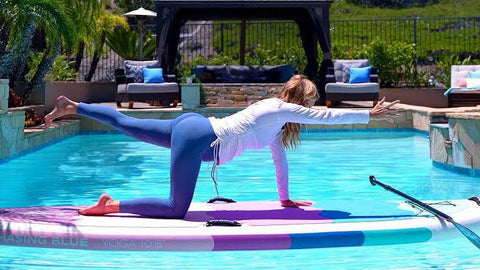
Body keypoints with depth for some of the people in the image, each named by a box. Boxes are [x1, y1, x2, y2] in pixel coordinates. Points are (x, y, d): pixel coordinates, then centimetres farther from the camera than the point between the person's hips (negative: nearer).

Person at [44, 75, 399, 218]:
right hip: (197, 138, -9)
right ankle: (111, 206, -17)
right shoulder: (281, 109, -6)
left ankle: (72, 106, 16)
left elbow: (280, 157, 27)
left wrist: (286, 198, 30)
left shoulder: (276, 117, 20)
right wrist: (371, 114, 0)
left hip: (192, 126, 9)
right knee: (176, 209, -13)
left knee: (126, 124, 16)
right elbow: (328, 116, -8)